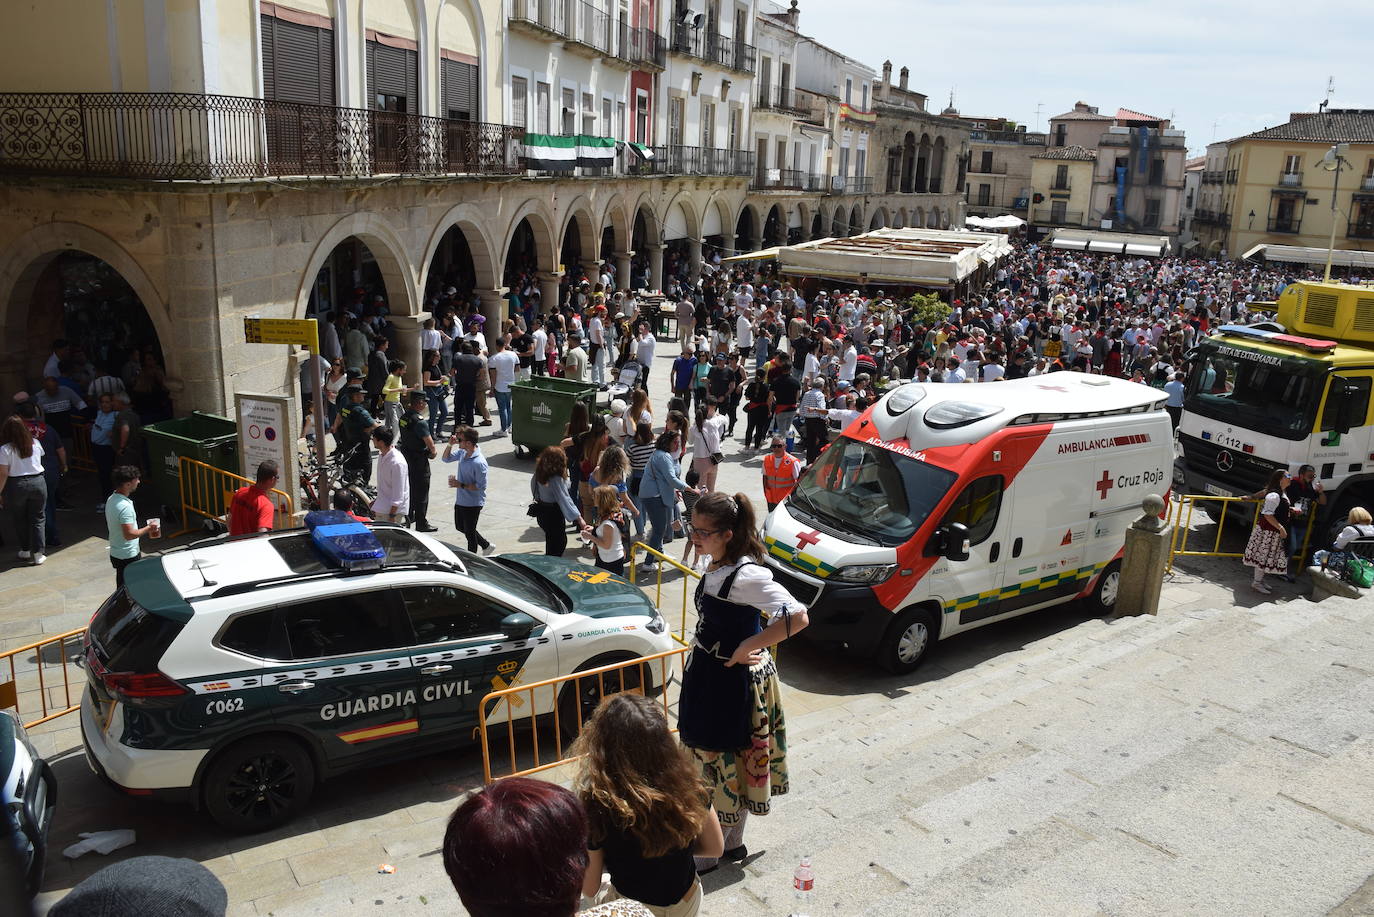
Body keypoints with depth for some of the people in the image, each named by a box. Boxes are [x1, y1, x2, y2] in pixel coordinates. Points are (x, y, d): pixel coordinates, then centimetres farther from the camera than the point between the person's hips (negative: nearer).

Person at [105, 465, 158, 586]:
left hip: (115, 553, 9)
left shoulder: (111, 499, 4)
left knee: (122, 588, 19)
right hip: (128, 557, -9)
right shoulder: (125, 506, -26)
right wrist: (148, 528, -16)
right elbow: (129, 534, -30)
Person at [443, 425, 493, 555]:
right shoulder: (462, 452, -3)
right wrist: (450, 444, -6)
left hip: (473, 503, -9)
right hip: (460, 500, 9)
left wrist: (461, 485, -25)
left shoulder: (479, 462, -29)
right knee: (460, 527, 24)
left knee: (469, 532, 8)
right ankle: (486, 546, 40)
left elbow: (481, 486, -25)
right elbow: (446, 458, 11)